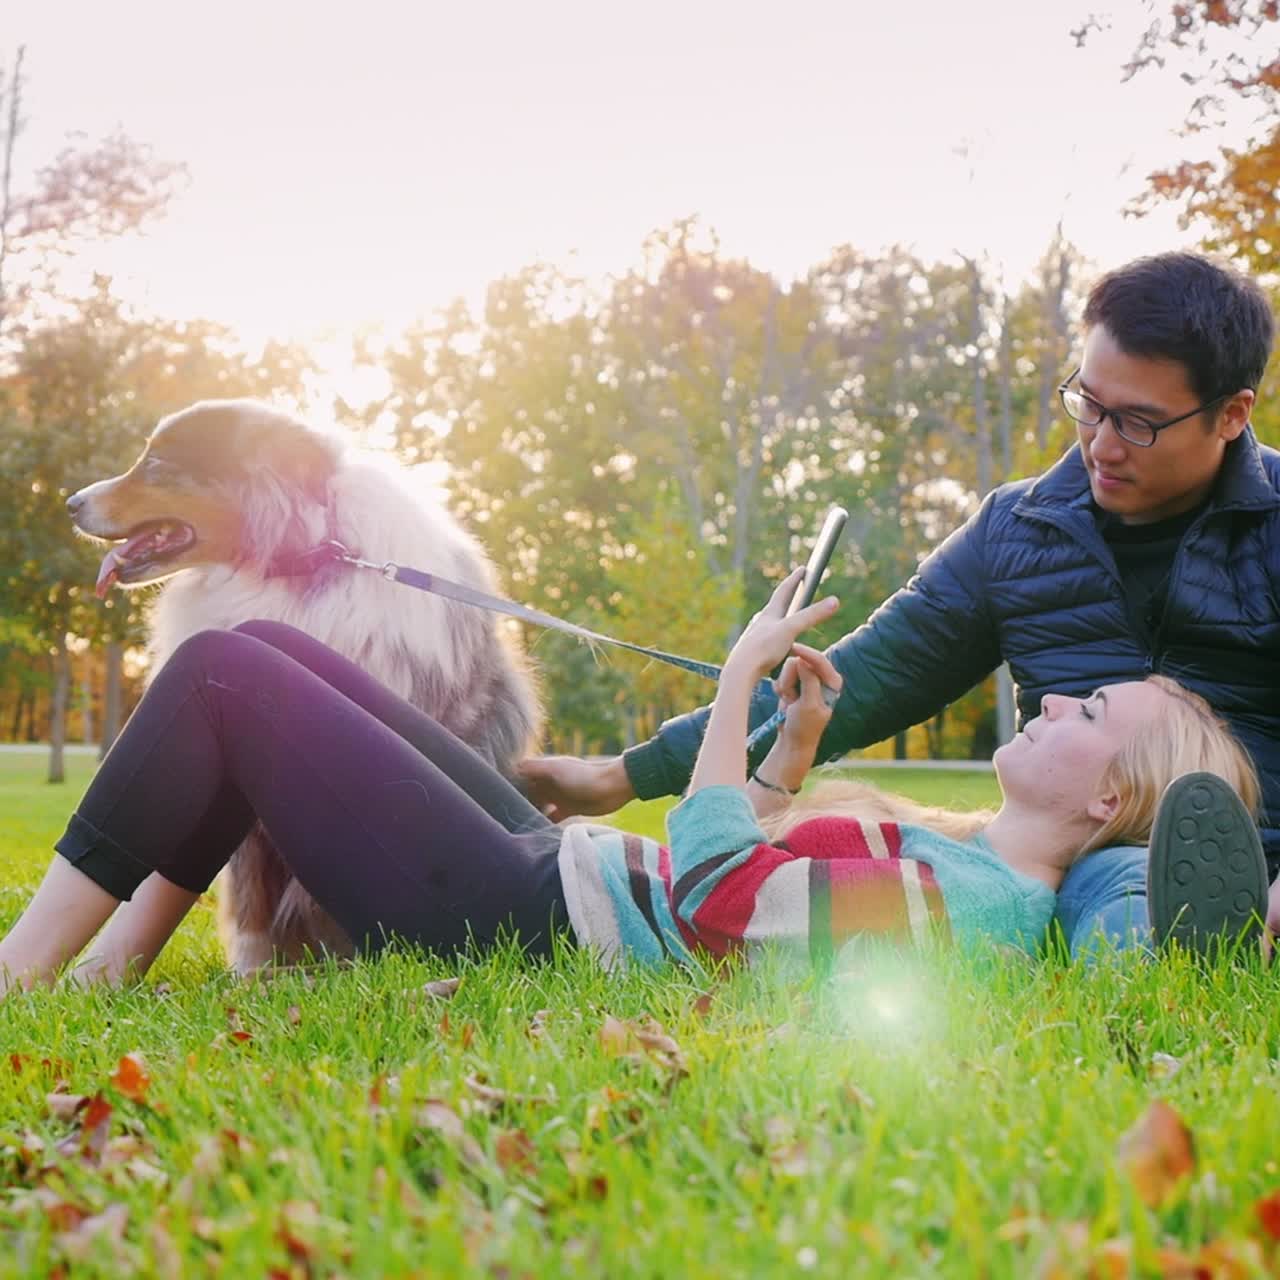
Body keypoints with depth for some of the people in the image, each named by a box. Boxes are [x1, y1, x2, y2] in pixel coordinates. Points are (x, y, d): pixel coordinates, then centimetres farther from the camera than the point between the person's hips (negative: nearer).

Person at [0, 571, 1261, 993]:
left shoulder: (974, 900, -18)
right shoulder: (972, 857, 13)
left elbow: (715, 900, -23)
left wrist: (740, 679, -14)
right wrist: (797, 745, 9)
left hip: (519, 927, -10)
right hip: (547, 859, 10)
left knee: (219, 673, -10)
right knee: (261, 647, 9)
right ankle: (103, 969, 11)